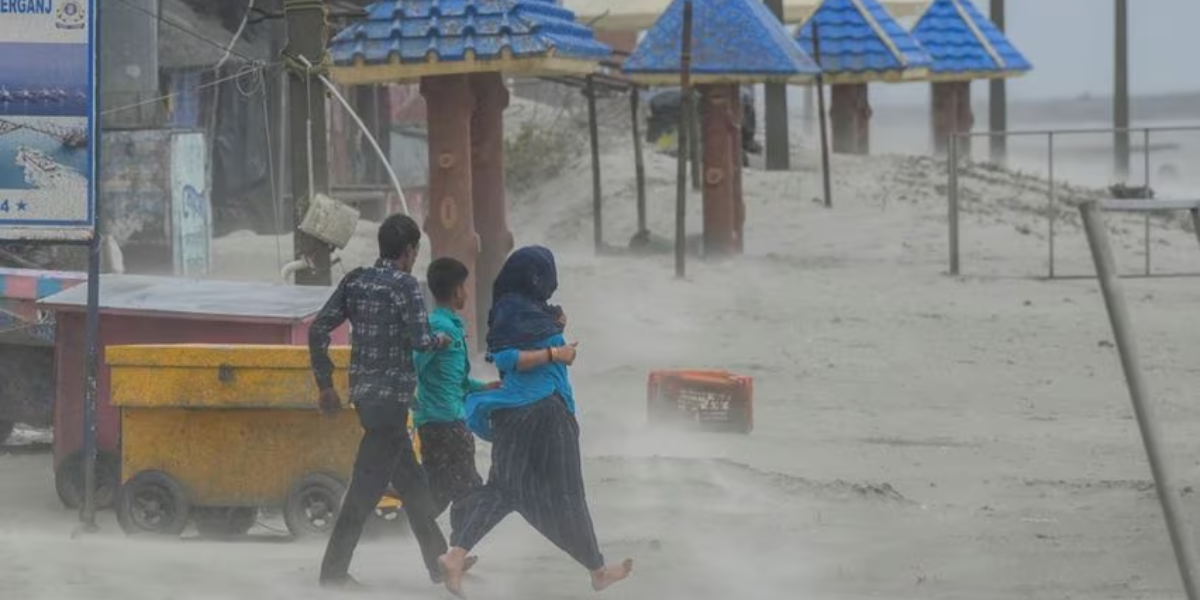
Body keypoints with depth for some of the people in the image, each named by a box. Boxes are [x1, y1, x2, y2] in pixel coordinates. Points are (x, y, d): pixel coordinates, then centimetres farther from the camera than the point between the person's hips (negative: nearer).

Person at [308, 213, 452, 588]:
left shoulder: (354, 282, 8)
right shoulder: (405, 285, -11)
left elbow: (318, 330, 5)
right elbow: (420, 341, -19)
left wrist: (325, 385, 12)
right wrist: (440, 341, 3)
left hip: (364, 393, 8)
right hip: (392, 396, -8)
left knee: (412, 483, 16)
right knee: (367, 485, -5)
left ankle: (439, 564, 23)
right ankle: (334, 569, -6)